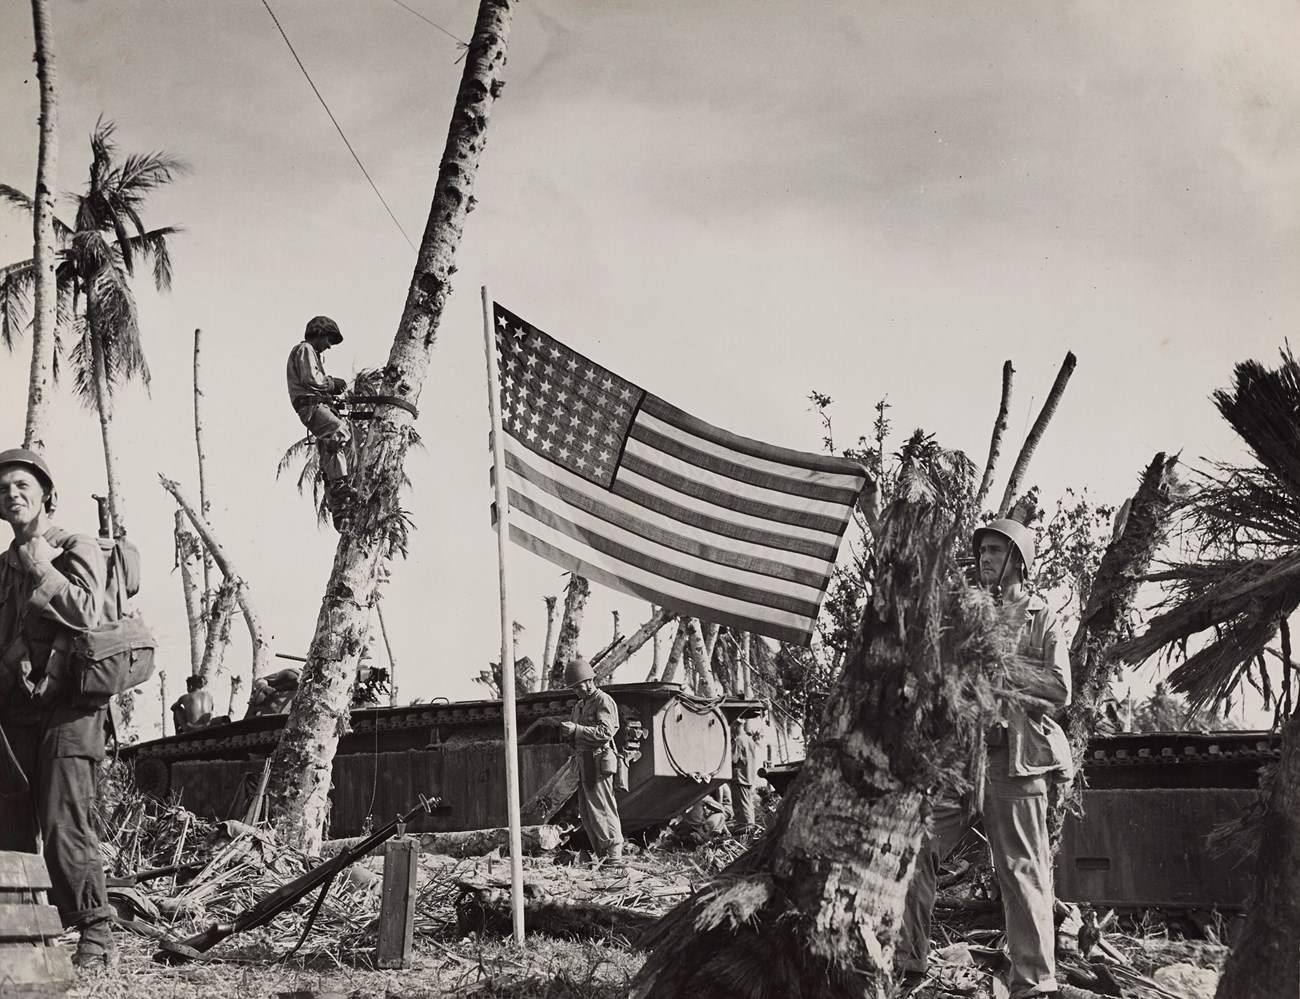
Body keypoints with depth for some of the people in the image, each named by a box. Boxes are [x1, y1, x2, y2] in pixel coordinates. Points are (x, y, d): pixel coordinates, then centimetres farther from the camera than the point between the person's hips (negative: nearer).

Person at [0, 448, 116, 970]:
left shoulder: (77, 549, 1)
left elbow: (86, 613, -16)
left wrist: (42, 570, -13)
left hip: (65, 707, -7)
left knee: (64, 826, -14)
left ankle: (95, 938, -10)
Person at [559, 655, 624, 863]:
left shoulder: (604, 701, -8)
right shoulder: (579, 706, 20)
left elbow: (606, 732, -19)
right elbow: (575, 730, 21)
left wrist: (577, 730, -23)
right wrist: (567, 730, -2)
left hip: (598, 762, -9)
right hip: (584, 762, 9)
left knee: (602, 810, -9)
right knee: (587, 814, 10)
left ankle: (614, 857, -7)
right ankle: (601, 855, 15)